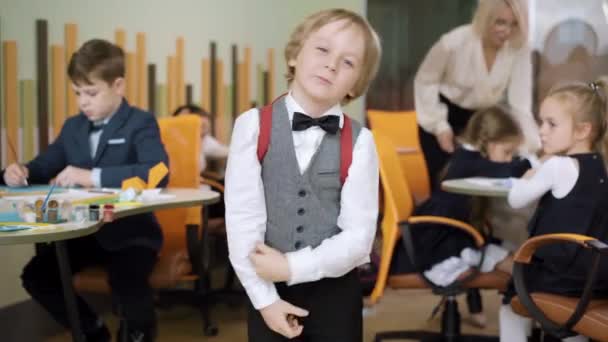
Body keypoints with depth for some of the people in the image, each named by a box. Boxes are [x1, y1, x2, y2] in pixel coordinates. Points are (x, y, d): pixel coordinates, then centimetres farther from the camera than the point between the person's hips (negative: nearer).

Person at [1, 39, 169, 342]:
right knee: (35, 275, -12)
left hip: (130, 231, -6)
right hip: (83, 232, 6)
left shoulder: (141, 123, -10)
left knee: (125, 283, -32)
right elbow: (43, 166, 19)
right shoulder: (73, 127, 10)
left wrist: (93, 177, -33)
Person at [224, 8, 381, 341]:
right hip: (267, 288, 0)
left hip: (335, 291, 0)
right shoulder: (253, 126, -8)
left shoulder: (359, 142, -7)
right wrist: (264, 297, -12)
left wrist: (292, 267, -16)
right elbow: (241, 218, -11)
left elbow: (358, 237, -11)